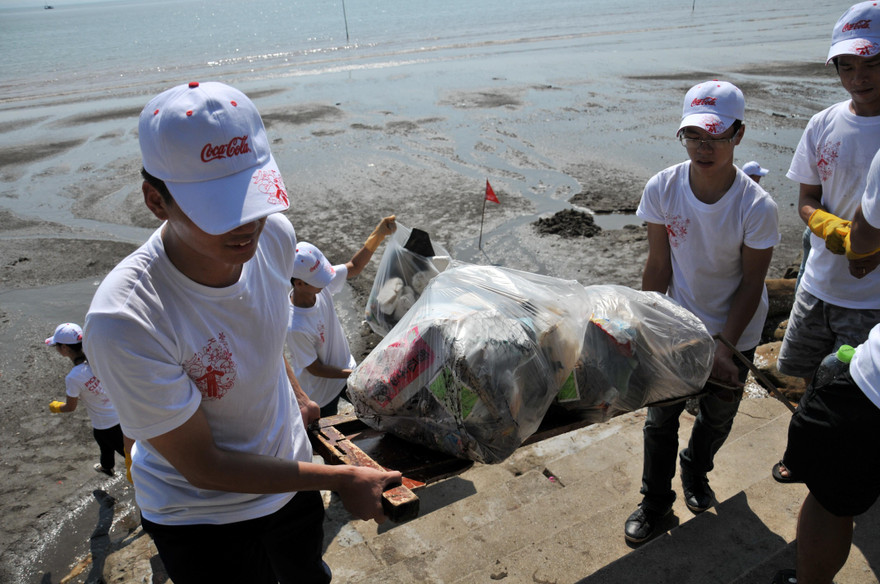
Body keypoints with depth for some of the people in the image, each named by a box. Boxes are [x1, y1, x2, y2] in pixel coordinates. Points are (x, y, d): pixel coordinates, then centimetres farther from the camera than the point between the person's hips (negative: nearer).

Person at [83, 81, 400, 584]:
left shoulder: (274, 234, -20)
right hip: (201, 518, -5)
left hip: (288, 473, 6)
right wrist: (339, 478, -24)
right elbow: (202, 466, -26)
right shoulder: (123, 321, -37)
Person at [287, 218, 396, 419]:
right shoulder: (295, 327, -39)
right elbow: (315, 369, -24)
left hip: (345, 368, 6)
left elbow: (353, 267, -7)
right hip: (321, 392, -6)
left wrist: (378, 234, -19)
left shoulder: (321, 284, -22)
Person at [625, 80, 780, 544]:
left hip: (734, 332, 0)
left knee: (717, 417, 18)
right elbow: (658, 266, -10)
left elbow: (751, 284, -13)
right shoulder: (662, 188, -18)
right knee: (660, 417, 8)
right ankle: (656, 498, 32)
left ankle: (695, 472, 50)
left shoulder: (757, 207, -23)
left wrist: (724, 346, -16)